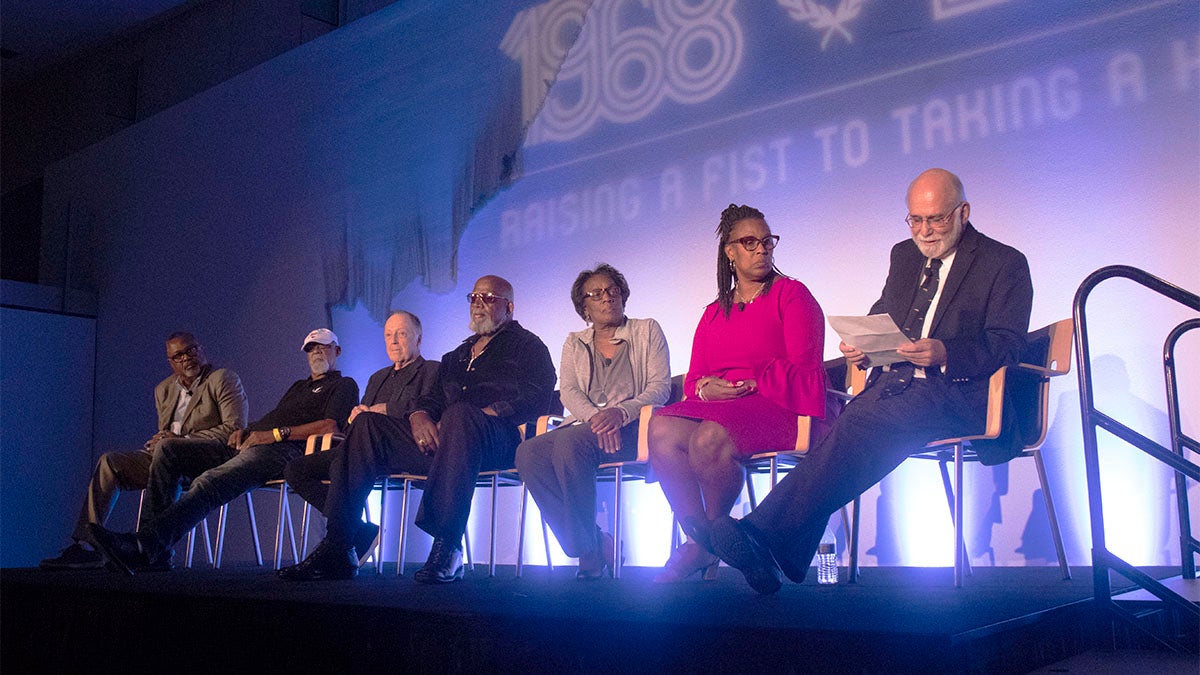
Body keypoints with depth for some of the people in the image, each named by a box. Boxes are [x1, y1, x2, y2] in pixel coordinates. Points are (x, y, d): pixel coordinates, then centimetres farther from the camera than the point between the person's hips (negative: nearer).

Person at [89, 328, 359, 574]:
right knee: (169, 452, -9)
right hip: (250, 444, 9)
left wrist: (276, 433, -14)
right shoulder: (298, 386, 38)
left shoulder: (344, 385, 12)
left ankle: (146, 546, -47)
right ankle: (156, 554, -20)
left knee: (211, 483, -33)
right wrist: (245, 430, 7)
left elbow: (329, 426, -7)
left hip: (282, 450, -9)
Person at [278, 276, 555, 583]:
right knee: (367, 425, -10)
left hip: (498, 440, -7)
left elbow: (535, 399, -5)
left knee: (459, 412, -39)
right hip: (442, 442, 7)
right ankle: (337, 548, -18)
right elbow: (432, 398, 24)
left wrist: (478, 417, -16)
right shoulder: (456, 356, 34)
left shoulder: (526, 345, 13)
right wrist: (419, 416, -2)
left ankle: (448, 547, -43)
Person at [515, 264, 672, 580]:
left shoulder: (647, 331, 14)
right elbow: (568, 391, 7)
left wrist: (620, 412, -17)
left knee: (569, 441, -34)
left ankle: (588, 545, -22)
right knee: (528, 452, -26)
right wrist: (595, 417, -16)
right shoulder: (574, 344, 23)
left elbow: (661, 386, 2)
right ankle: (596, 544, -26)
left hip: (632, 428, -4)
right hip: (584, 426, 4)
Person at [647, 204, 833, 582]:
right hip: (715, 409, 5)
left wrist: (751, 383, -12)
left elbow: (803, 370, -2)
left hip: (777, 407, -5)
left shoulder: (791, 295, 9)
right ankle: (701, 542, -20)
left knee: (710, 438, -35)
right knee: (662, 429, -26)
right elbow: (693, 378, 17)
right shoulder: (714, 313, 24)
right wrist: (704, 388, -7)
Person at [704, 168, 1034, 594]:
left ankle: (764, 533, -40)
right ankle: (785, 556, -37)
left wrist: (944, 352, -23)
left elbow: (1006, 345, -4)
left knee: (863, 427, -33)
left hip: (957, 391, -5)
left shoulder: (1005, 264, 5)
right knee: (846, 427, -28)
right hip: (896, 384, 6)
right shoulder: (903, 255, 23)